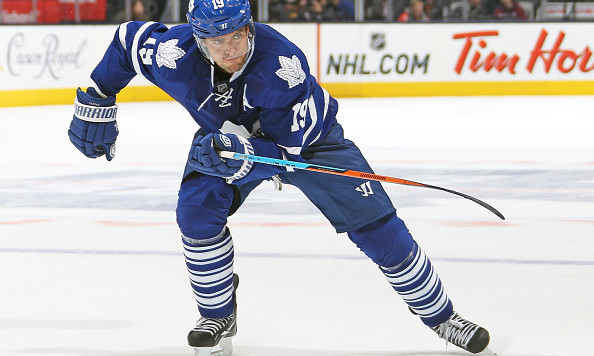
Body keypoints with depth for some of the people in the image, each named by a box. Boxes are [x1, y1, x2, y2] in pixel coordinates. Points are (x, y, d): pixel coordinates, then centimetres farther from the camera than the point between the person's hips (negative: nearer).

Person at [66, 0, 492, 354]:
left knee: (376, 225, -8)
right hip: (227, 134, 3)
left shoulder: (283, 63, -39)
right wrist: (95, 104, -4)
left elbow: (286, 151, -35)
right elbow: (127, 39, -9)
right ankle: (218, 317, 1)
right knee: (197, 209, -22)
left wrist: (244, 153, -53)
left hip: (306, 135, -3)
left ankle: (440, 316, 7)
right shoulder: (176, 54, -31)